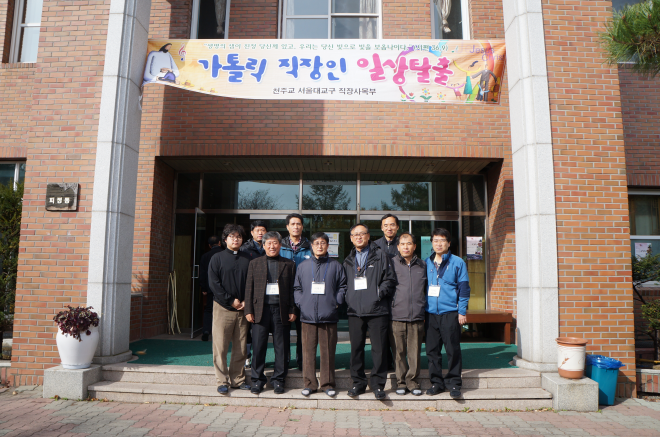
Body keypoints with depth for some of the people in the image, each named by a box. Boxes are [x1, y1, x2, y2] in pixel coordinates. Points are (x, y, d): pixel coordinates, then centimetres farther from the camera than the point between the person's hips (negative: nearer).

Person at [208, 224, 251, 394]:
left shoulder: (247, 259, 11)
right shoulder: (217, 258, 3)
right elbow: (214, 283, -4)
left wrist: (246, 301, -5)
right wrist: (230, 300, -10)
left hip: (242, 309, 3)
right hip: (223, 308, -2)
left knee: (240, 347, 6)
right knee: (220, 347, -1)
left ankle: (238, 379, 17)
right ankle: (222, 381, 8)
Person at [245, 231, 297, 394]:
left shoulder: (289, 264, 8)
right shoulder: (255, 264, 10)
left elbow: (293, 289, 6)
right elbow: (249, 289, 7)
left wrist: (293, 310, -1)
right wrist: (248, 310, 0)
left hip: (281, 309, 0)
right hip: (261, 309, 0)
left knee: (281, 347, 4)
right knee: (258, 346, 2)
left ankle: (278, 380, 17)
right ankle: (257, 380, 16)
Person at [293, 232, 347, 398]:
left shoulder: (335, 266, 8)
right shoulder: (303, 266, 12)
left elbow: (342, 287, 10)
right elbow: (296, 288, 15)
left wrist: (336, 302, -2)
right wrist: (300, 303, 2)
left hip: (329, 315, -1)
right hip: (308, 315, 1)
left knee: (328, 351, 3)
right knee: (308, 350, 3)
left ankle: (328, 384, 15)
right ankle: (309, 384, 14)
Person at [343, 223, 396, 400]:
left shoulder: (380, 256, 5)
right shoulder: (348, 261, 19)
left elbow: (390, 280, 1)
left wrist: (380, 293, -11)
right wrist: (348, 298, 6)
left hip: (377, 310, -3)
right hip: (355, 311, 4)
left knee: (379, 349, -2)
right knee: (356, 348, 7)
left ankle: (378, 384, 11)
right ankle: (358, 382, 20)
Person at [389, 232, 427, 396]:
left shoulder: (422, 265, 12)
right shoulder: (392, 264, 4)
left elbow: (427, 289, 21)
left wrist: (424, 307, 14)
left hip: (417, 316, 2)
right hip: (397, 316, -2)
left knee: (415, 351, 4)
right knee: (399, 351, 3)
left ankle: (413, 381, 17)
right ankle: (401, 382, 15)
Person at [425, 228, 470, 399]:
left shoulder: (457, 262, 3)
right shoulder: (426, 263, 12)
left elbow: (464, 288, 1)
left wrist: (462, 311, -5)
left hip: (450, 313, -3)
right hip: (431, 313, 3)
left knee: (453, 349, 0)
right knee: (432, 349, 6)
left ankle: (454, 383, 11)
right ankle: (436, 382, 18)